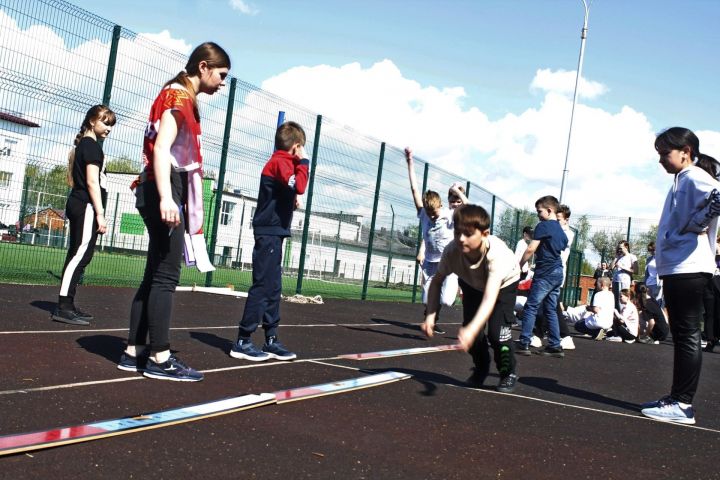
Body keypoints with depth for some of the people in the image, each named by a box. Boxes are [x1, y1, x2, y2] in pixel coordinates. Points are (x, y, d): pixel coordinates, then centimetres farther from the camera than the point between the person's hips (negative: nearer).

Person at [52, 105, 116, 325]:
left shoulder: (83, 145, 21)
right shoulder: (92, 146, -8)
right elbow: (92, 182, -16)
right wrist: (100, 214, -18)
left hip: (78, 205, 10)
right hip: (87, 207, -10)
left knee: (78, 255, 10)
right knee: (80, 254, -14)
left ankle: (67, 305, 12)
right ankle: (63, 308, -17)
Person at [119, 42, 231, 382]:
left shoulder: (182, 97, 22)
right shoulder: (179, 96, -8)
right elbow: (161, 148, -20)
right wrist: (166, 197, -30)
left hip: (165, 193, 10)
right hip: (165, 191, -10)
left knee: (155, 275, 9)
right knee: (166, 275, -9)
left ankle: (134, 352, 12)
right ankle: (159, 358, -7)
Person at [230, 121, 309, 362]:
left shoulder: (280, 162, 18)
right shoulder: (280, 162, -11)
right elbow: (299, 186, -26)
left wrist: (291, 201, 5)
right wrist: (303, 161, -15)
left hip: (272, 234, 10)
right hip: (269, 234, -10)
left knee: (273, 289, 11)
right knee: (263, 286, -9)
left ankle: (271, 340, 17)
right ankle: (243, 342, -7)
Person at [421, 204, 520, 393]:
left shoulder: (496, 253, -47)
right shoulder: (452, 251, -36)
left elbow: (490, 298, -56)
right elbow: (437, 281, -17)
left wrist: (472, 330, -70)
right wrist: (430, 315, -30)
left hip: (504, 282, -3)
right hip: (472, 283, 3)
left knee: (497, 331, -19)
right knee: (469, 328, -7)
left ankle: (508, 373, 10)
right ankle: (481, 368, 24)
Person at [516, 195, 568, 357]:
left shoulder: (543, 226, -8)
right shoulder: (561, 231, 17)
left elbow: (531, 249, -13)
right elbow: (562, 250, 18)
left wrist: (519, 265, -3)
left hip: (545, 273, -8)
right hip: (558, 273, 8)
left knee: (530, 307, -5)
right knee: (550, 310, 11)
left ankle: (524, 343, -7)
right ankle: (555, 346, 9)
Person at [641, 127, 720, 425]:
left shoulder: (693, 176, -9)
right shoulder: (682, 181, 21)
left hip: (688, 268, -10)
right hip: (676, 268, 10)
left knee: (687, 335, -7)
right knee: (680, 335, 13)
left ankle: (682, 405, -4)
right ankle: (677, 397, 20)